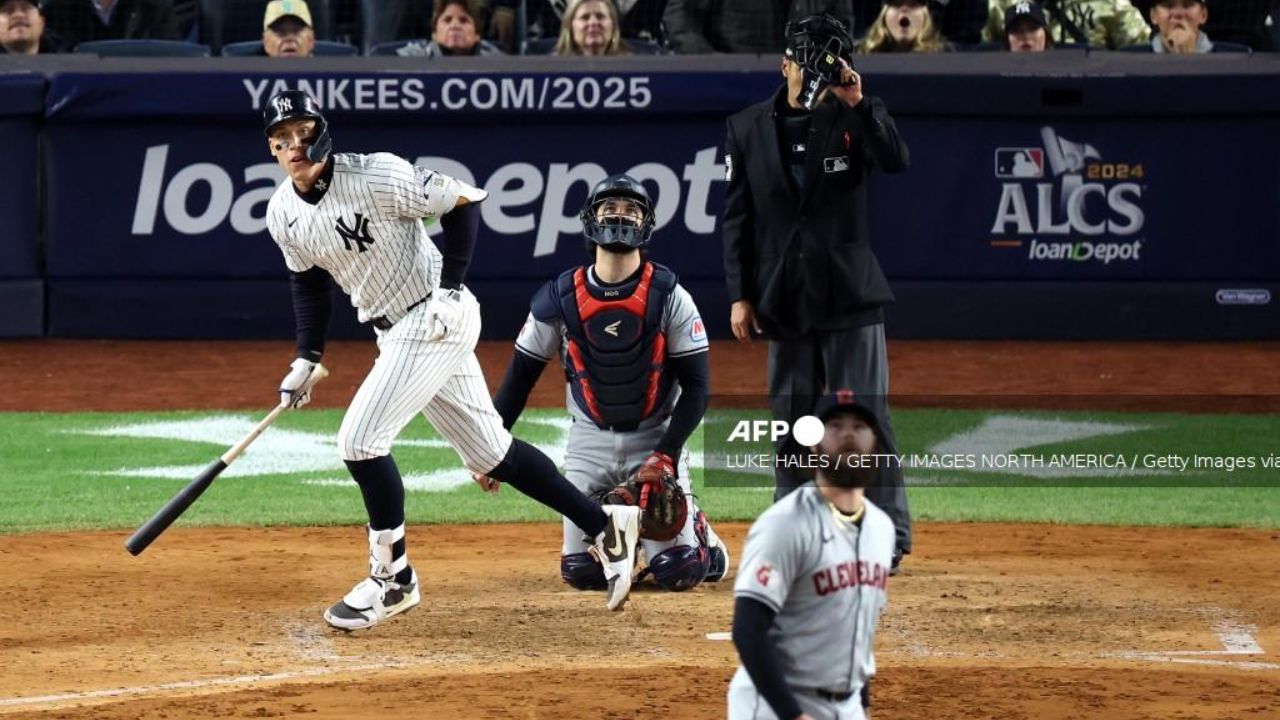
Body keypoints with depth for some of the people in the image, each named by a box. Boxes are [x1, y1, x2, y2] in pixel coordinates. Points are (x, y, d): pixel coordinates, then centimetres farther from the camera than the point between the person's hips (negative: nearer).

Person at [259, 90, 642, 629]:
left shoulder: (374, 176, -21)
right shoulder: (282, 214, 0)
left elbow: (464, 200, -14)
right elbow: (308, 281, 16)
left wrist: (450, 288, -19)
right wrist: (306, 359, 8)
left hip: (437, 318, -8)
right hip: (395, 333, 8)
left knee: (361, 440, -14)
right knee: (488, 451, 12)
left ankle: (393, 579, 0)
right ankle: (604, 526, 23)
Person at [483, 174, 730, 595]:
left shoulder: (668, 296, -10)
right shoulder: (559, 299, -6)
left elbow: (696, 385, -9)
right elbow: (521, 374, 2)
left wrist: (666, 454, -21)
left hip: (655, 435, -2)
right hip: (590, 441, 2)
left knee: (677, 572, -12)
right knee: (581, 572, -5)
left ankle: (696, 529, 23)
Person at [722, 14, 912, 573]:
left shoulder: (852, 118, 0)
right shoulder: (748, 129, 5)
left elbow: (897, 161, -18)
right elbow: (736, 217, 5)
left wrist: (859, 104, -28)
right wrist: (739, 295, 0)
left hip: (850, 294, -2)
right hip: (785, 299, 2)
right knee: (792, 421, 7)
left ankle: (887, 537, -2)